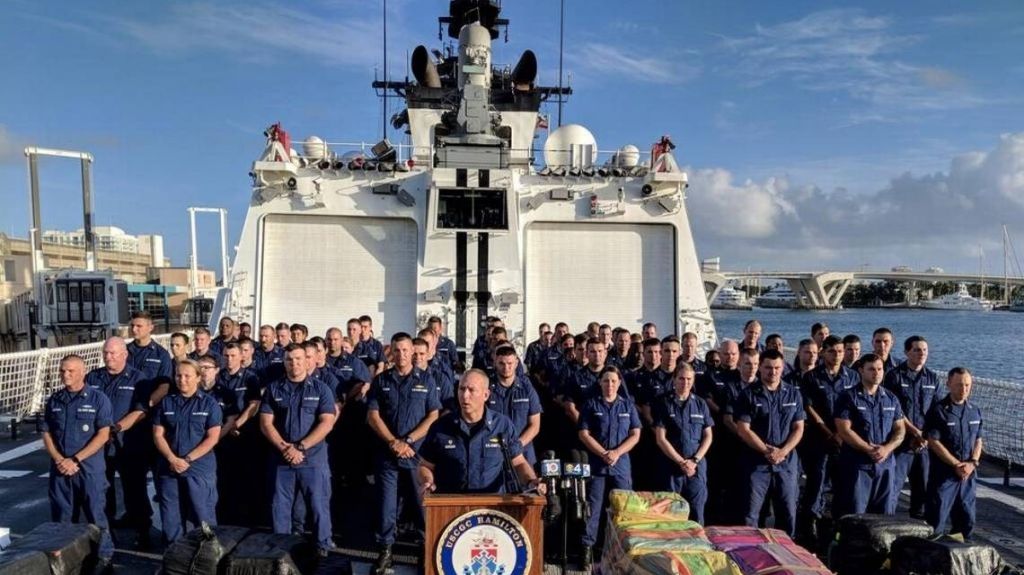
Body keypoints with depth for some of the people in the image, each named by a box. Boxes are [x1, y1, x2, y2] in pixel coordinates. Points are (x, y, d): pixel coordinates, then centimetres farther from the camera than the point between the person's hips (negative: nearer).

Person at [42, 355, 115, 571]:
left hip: (90, 469, -4)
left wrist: (75, 459, -14)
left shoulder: (98, 399, -5)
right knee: (62, 517, 11)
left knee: (95, 515, 1)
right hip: (60, 469, 4)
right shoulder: (54, 401, 9)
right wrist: (59, 460, -7)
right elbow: (47, 434, 9)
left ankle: (104, 557, 13)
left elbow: (103, 435, -9)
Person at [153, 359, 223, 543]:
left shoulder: (209, 403, 1)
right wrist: (173, 459, -10)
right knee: (170, 519, 9)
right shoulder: (166, 403, 10)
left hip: (200, 469, -3)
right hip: (168, 469, 3)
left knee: (204, 518, -2)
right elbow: (158, 435, 5)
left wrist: (187, 459, -13)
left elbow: (213, 437, -5)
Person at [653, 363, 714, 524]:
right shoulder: (665, 404, -1)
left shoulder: (700, 404, 8)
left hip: (697, 467, 2)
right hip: (672, 466, -2)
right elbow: (660, 438, -4)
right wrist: (681, 462, -10)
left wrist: (694, 460, -6)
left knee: (696, 512, 3)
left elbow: (708, 437, 7)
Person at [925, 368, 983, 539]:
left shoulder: (975, 411, 8)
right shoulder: (938, 410, -10)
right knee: (936, 519, -1)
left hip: (969, 474, 6)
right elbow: (934, 442, -13)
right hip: (943, 473, -5)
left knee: (966, 519, 14)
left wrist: (972, 463, -6)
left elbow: (979, 440, 10)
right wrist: (957, 464, -15)